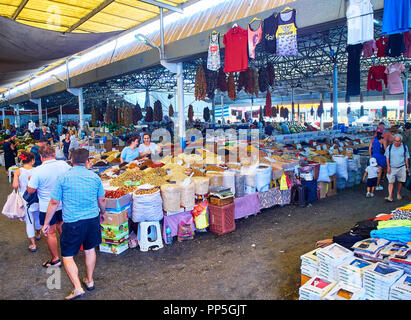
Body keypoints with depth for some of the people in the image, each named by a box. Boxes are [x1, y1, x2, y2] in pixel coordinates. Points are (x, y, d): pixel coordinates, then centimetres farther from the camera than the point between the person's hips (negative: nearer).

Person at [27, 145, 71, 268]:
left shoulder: (38, 171, -19)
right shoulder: (64, 164, -7)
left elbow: (30, 190, -11)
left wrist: (30, 180, 8)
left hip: (47, 207, -5)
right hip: (64, 203, 5)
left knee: (50, 233, 9)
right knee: (61, 227, 23)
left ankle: (55, 259, 19)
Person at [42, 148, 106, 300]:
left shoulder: (64, 177, -9)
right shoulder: (95, 177, 0)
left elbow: (54, 203, -5)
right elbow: (102, 200, 8)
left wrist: (46, 223, 7)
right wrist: (102, 214, 27)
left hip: (72, 222, -4)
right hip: (93, 219, 4)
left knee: (67, 255, 8)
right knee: (90, 249, 21)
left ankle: (77, 288, -1)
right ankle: (89, 280, 35)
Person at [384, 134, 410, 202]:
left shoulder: (404, 147, 0)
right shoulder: (389, 147, -2)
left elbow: (406, 158, 9)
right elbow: (387, 158, 3)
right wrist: (388, 167, -4)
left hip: (401, 168, 1)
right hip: (392, 168, -1)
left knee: (400, 181, 11)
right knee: (391, 182, -6)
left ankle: (398, 194, 31)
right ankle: (390, 197, -7)